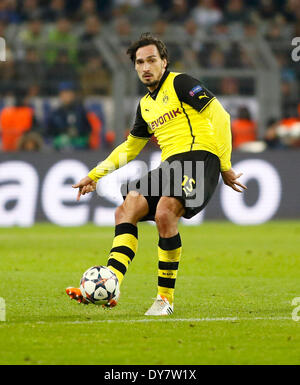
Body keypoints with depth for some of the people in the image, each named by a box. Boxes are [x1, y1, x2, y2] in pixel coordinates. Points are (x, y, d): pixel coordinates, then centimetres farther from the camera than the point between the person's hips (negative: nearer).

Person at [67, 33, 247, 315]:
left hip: (200, 156, -8)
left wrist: (225, 165, -9)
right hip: (170, 164, 8)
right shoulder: (145, 105, 23)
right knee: (125, 211, -10)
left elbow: (220, 117, -6)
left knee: (164, 213, -29)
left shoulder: (180, 83, 0)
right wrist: (95, 175, 32)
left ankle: (166, 297, -17)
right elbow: (130, 146, 36)